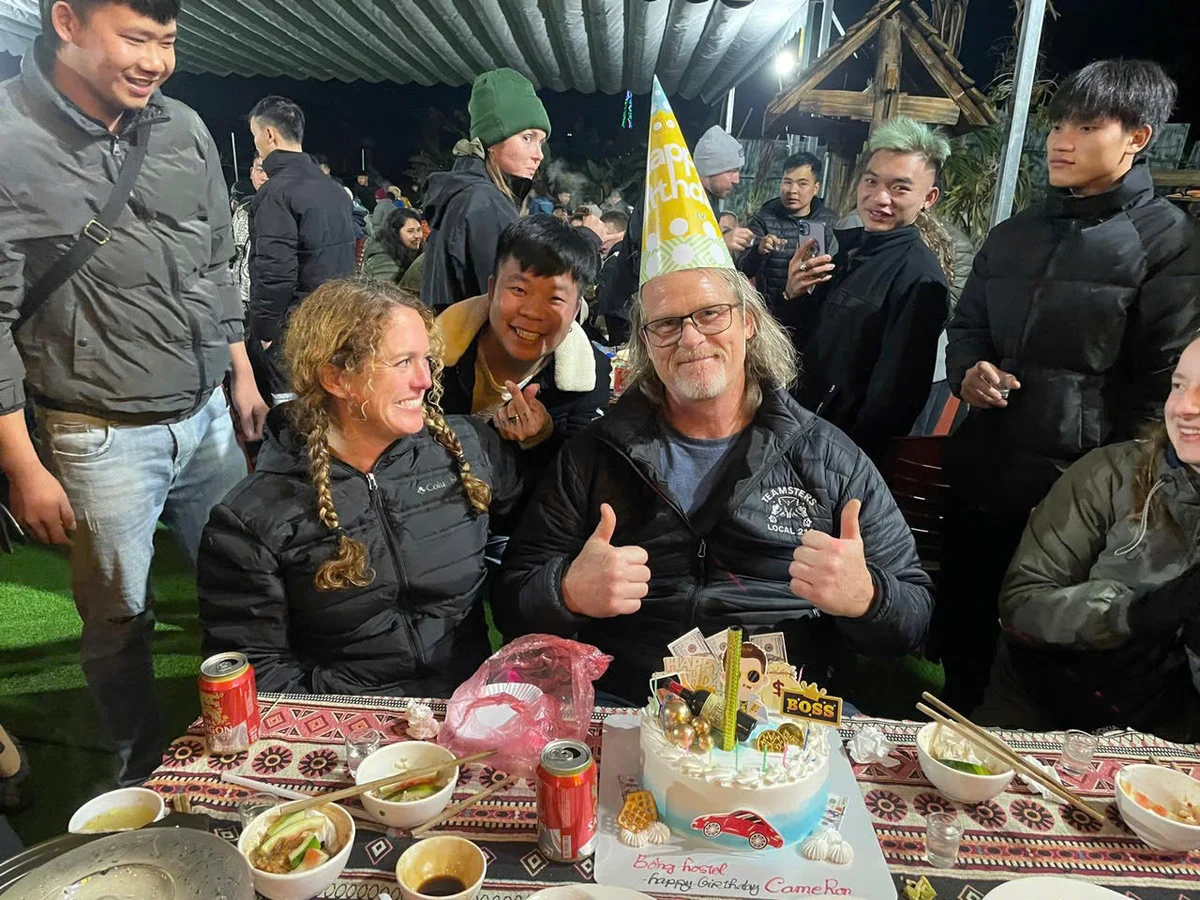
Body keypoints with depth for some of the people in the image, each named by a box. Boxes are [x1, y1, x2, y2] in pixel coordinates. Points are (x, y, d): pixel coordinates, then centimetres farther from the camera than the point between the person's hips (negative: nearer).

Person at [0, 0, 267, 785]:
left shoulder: (183, 129, 4)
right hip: (102, 439, -4)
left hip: (209, 417, 5)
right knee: (119, 620, 11)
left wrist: (243, 379, 14)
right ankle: (144, 772, 36)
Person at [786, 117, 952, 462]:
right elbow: (791, 337, 7)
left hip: (840, 446, -6)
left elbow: (893, 397, -17)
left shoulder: (920, 281, -19)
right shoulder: (842, 243, 1)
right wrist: (791, 295, -11)